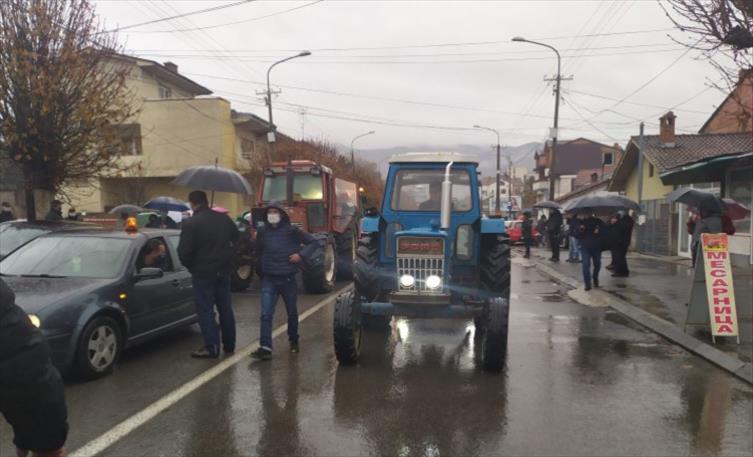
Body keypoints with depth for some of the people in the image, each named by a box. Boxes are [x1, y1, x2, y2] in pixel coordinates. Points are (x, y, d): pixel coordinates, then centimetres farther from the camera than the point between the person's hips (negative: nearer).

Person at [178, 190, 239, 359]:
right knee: (225, 308, 14)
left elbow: (184, 252, -15)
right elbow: (236, 238, 15)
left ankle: (212, 348, 4)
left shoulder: (190, 224, -15)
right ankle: (229, 345, 23)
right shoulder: (224, 219, 4)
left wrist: (191, 266, 3)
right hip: (223, 271, 6)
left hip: (203, 273, -6)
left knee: (206, 311, 3)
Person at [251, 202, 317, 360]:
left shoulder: (291, 230, -6)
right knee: (266, 314, -10)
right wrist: (260, 272, 14)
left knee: (292, 312, 13)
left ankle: (293, 341, 33)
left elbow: (313, 242, -2)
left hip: (288, 278, -1)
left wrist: (301, 255, -13)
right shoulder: (262, 231, 2)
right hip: (268, 279, 1)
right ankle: (265, 347, -10)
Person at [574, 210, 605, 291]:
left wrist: (598, 231, -19)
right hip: (585, 247, -1)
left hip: (596, 247, 1)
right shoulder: (581, 222, 1)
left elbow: (604, 232, 2)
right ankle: (587, 285, -6)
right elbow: (576, 235, -1)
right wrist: (580, 230, -21)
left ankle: (595, 278, 42)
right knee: (586, 265, -11)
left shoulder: (598, 221, 0)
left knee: (597, 265, 14)